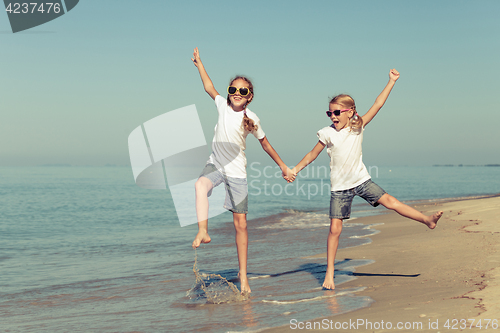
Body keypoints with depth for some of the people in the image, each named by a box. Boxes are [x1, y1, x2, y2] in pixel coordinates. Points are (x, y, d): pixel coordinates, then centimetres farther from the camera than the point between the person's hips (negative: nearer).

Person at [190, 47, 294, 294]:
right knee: (200, 185, -37)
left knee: (240, 223, -1)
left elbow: (266, 144, 5)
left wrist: (284, 167, 8)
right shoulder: (222, 105, -2)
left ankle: (243, 273, 8)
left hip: (237, 171, -2)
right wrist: (199, 63, 21)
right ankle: (203, 232, -37)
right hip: (215, 164, 2)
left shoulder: (251, 118, -7)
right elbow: (209, 87, 17)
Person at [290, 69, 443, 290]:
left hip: (361, 180, 2)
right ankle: (329, 272, 3)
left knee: (389, 201, -7)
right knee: (335, 228, -4)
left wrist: (392, 82, -6)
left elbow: (377, 105, -4)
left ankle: (428, 220, 6)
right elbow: (313, 154, 4)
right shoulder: (328, 134, -7)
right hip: (340, 187, -2)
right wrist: (295, 170, 2)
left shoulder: (358, 126, -2)